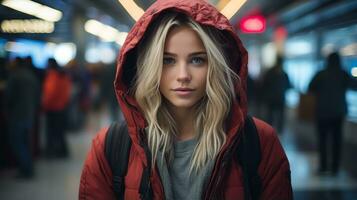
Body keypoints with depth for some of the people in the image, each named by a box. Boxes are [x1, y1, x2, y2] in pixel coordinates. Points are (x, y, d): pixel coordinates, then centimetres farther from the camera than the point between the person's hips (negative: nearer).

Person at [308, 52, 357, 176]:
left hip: (323, 112, -1)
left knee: (322, 139, 5)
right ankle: (335, 168, 6)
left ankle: (323, 167, 2)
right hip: (339, 112, 2)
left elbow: (310, 89, -4)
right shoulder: (343, 75, -4)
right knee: (336, 139, 6)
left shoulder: (321, 74, -7)